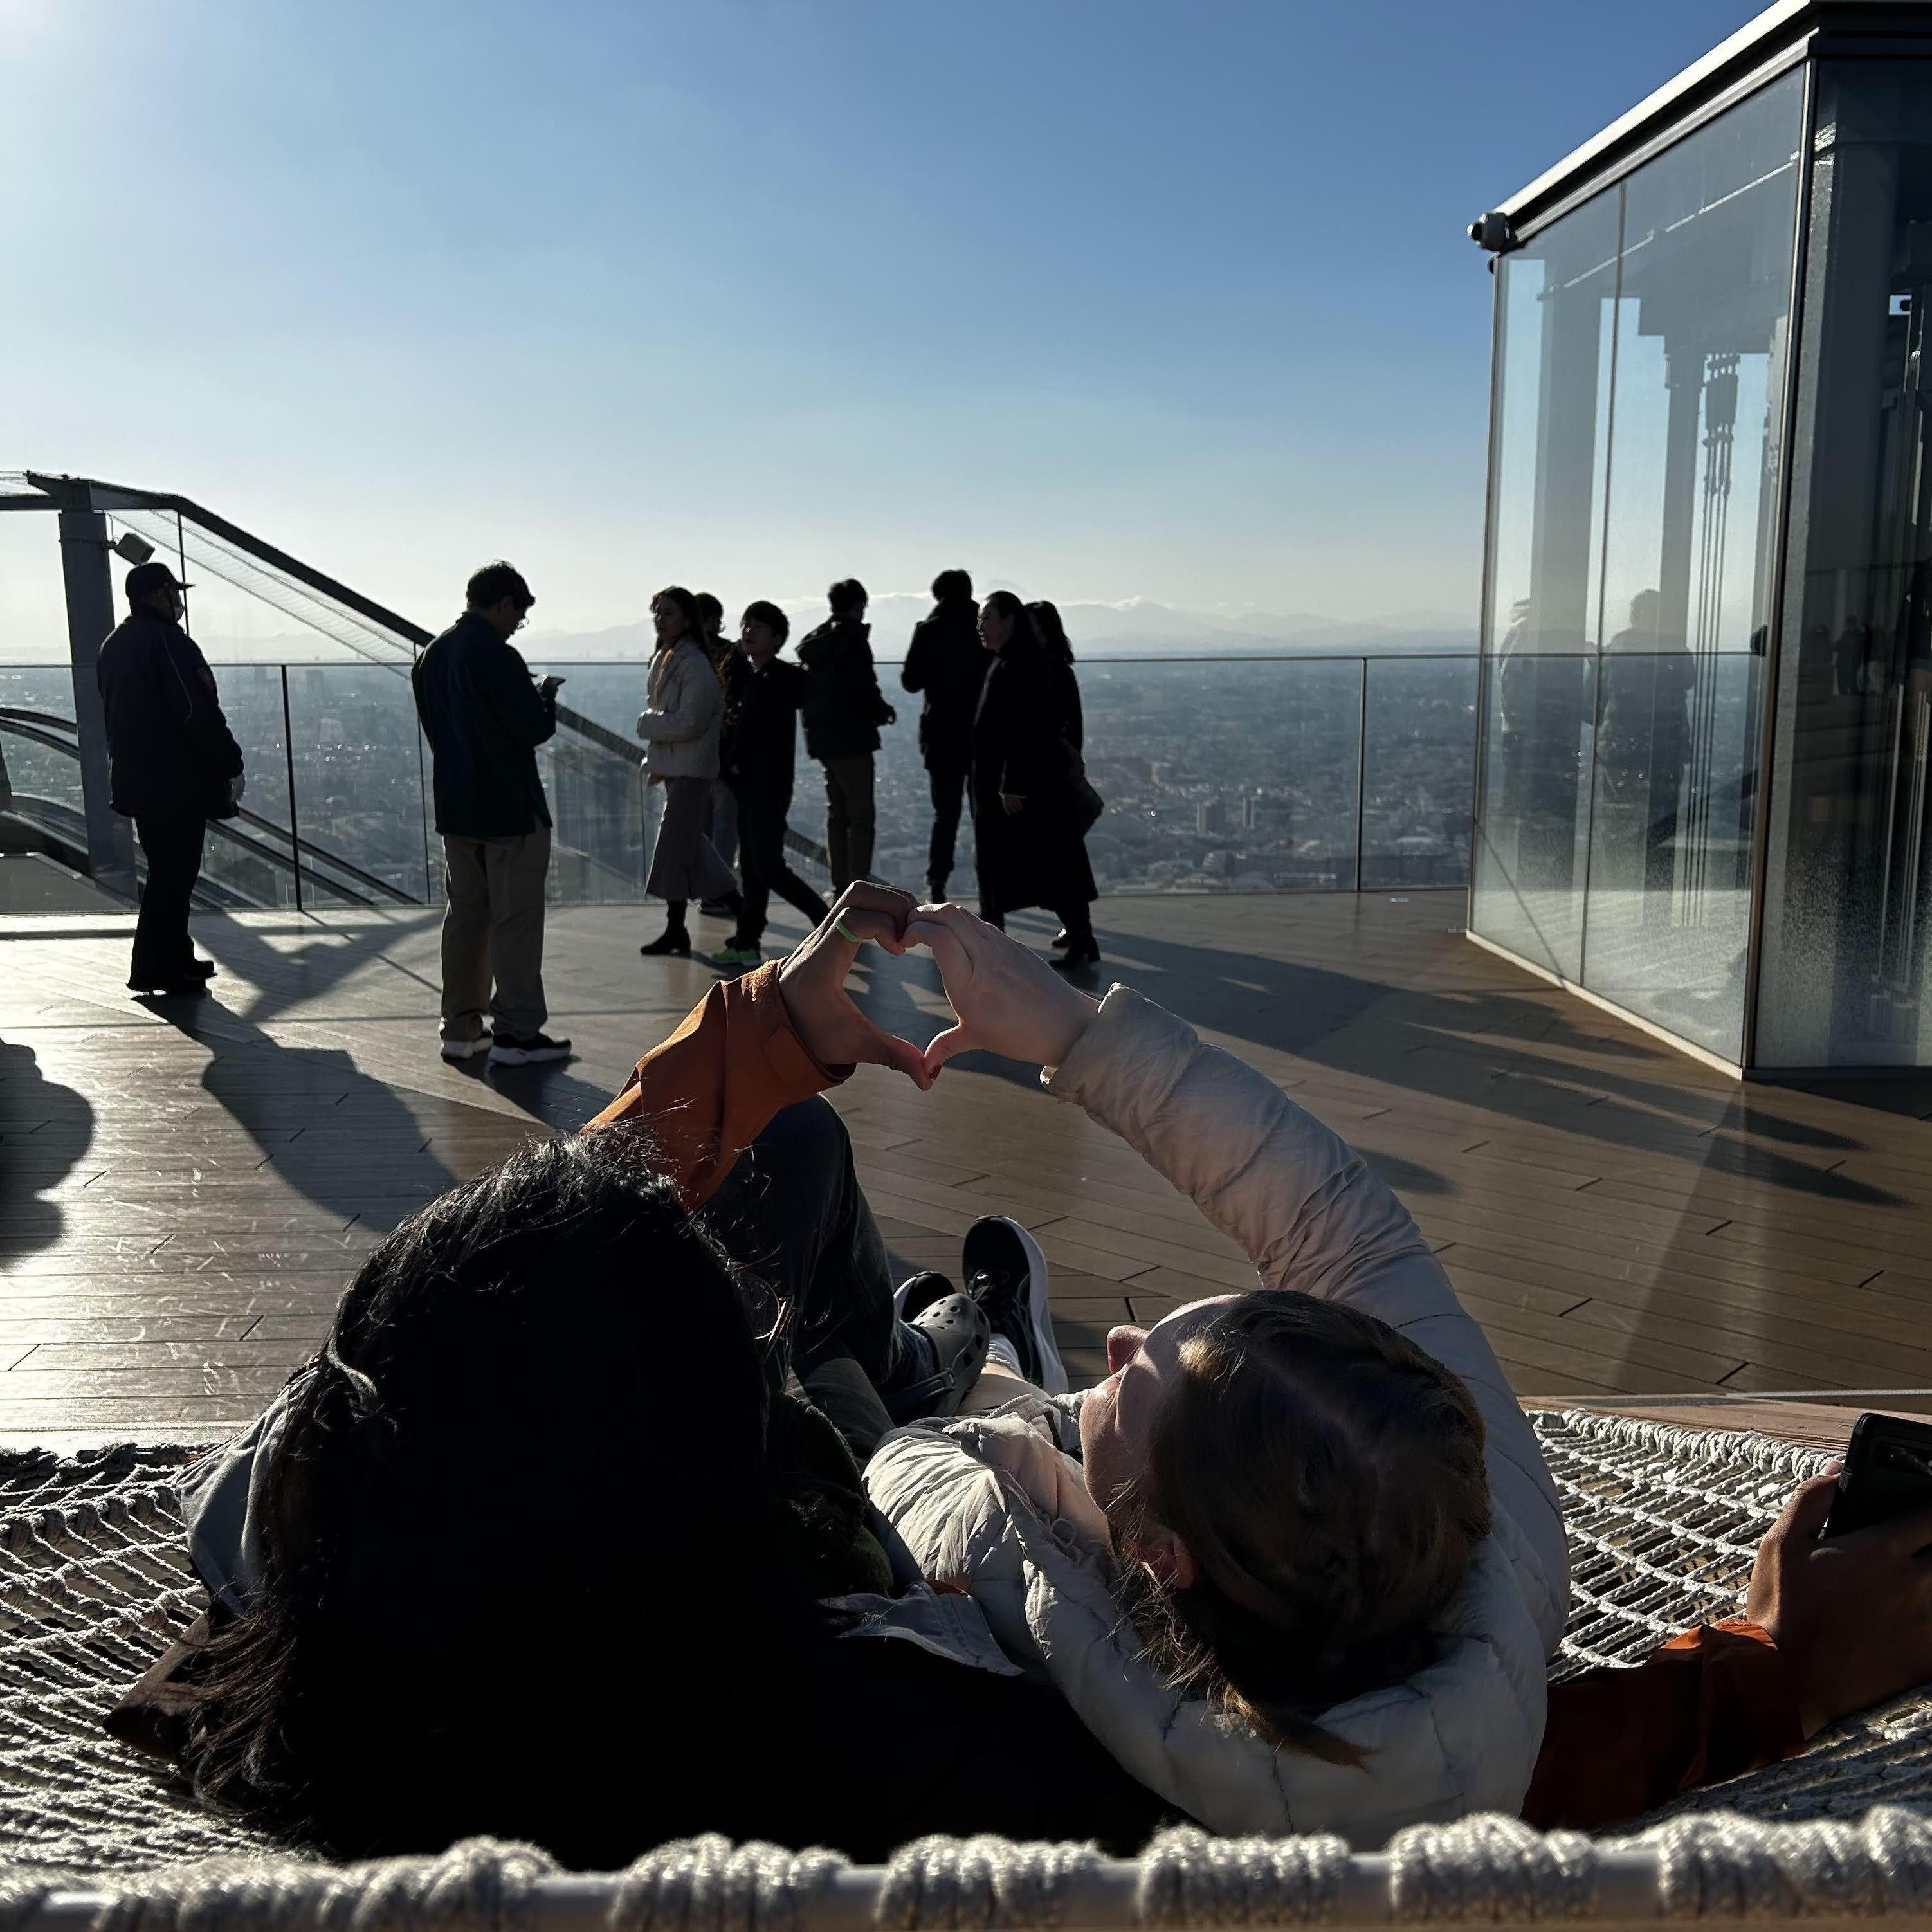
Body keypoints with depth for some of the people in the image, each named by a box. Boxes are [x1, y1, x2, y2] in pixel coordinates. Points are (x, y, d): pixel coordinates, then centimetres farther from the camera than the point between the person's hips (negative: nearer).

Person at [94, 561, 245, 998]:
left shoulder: (112, 646, 16)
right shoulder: (168, 641, -14)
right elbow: (201, 713, -19)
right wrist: (231, 766, -12)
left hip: (135, 779, 10)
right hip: (179, 782, -9)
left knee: (166, 871, 17)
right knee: (173, 875, -5)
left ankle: (175, 958, 23)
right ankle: (156, 968, -4)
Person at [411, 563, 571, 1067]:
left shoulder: (432, 656, 8)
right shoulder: (498, 657, -18)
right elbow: (535, 729, -17)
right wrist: (547, 695, 4)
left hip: (456, 807, 8)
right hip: (509, 809, -8)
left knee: (465, 914, 13)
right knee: (516, 921, -2)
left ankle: (461, 1027, 17)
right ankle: (516, 1031, 0)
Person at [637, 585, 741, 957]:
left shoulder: (695, 665, -16)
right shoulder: (664, 660, 13)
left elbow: (689, 723, -22)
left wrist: (647, 723, -10)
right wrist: (654, 762, 14)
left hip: (691, 768, -9)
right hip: (672, 765, 10)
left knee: (674, 843, -7)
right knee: (690, 840, 15)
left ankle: (675, 928, 1)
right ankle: (732, 901, 27)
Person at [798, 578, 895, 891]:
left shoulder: (814, 640, 13)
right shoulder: (853, 637, -12)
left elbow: (807, 689, 15)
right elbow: (863, 687, -19)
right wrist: (884, 712, 0)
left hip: (822, 735, 8)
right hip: (850, 736, -8)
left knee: (837, 813, 16)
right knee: (861, 817, -5)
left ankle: (841, 885, 20)